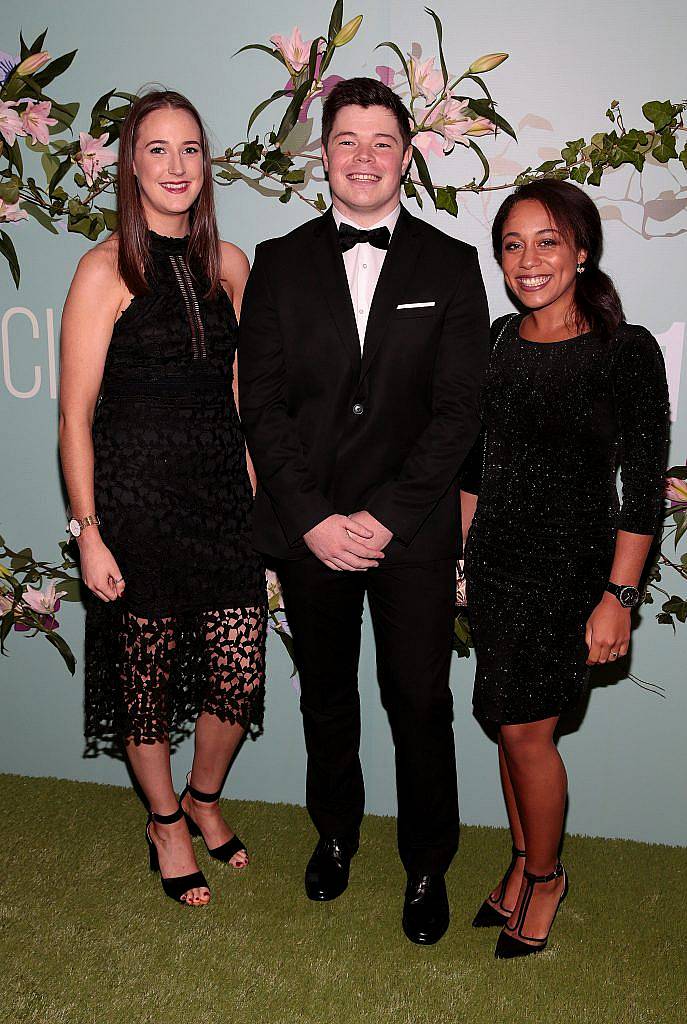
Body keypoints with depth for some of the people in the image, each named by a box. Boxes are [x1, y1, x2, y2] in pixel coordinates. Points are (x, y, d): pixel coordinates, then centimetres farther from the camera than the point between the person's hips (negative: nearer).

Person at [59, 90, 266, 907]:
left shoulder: (229, 264, 9)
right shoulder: (106, 269, -6)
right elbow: (75, 413, -7)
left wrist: (257, 493, 9)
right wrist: (88, 531, -11)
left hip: (223, 493, 4)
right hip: (137, 495, -4)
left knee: (241, 674, 4)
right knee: (146, 673, 9)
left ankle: (204, 799, 35)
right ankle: (166, 821, 35)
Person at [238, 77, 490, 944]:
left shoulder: (450, 265, 2)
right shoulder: (280, 262, 5)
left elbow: (458, 409, -5)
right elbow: (261, 403, -1)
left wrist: (385, 516, -14)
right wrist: (313, 518, -11)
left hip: (413, 531, -1)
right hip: (308, 526, 2)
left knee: (420, 702, 6)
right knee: (325, 695, 17)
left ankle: (427, 864, 28)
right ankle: (335, 832, 40)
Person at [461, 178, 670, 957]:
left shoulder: (627, 352, -11)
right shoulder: (500, 339, 5)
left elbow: (644, 488, -12)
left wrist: (619, 597, -15)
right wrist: (466, 550, 12)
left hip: (570, 565, -5)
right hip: (495, 561, 5)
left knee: (526, 728, 1)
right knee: (511, 725, 14)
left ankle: (545, 876, 27)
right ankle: (523, 867, 34)